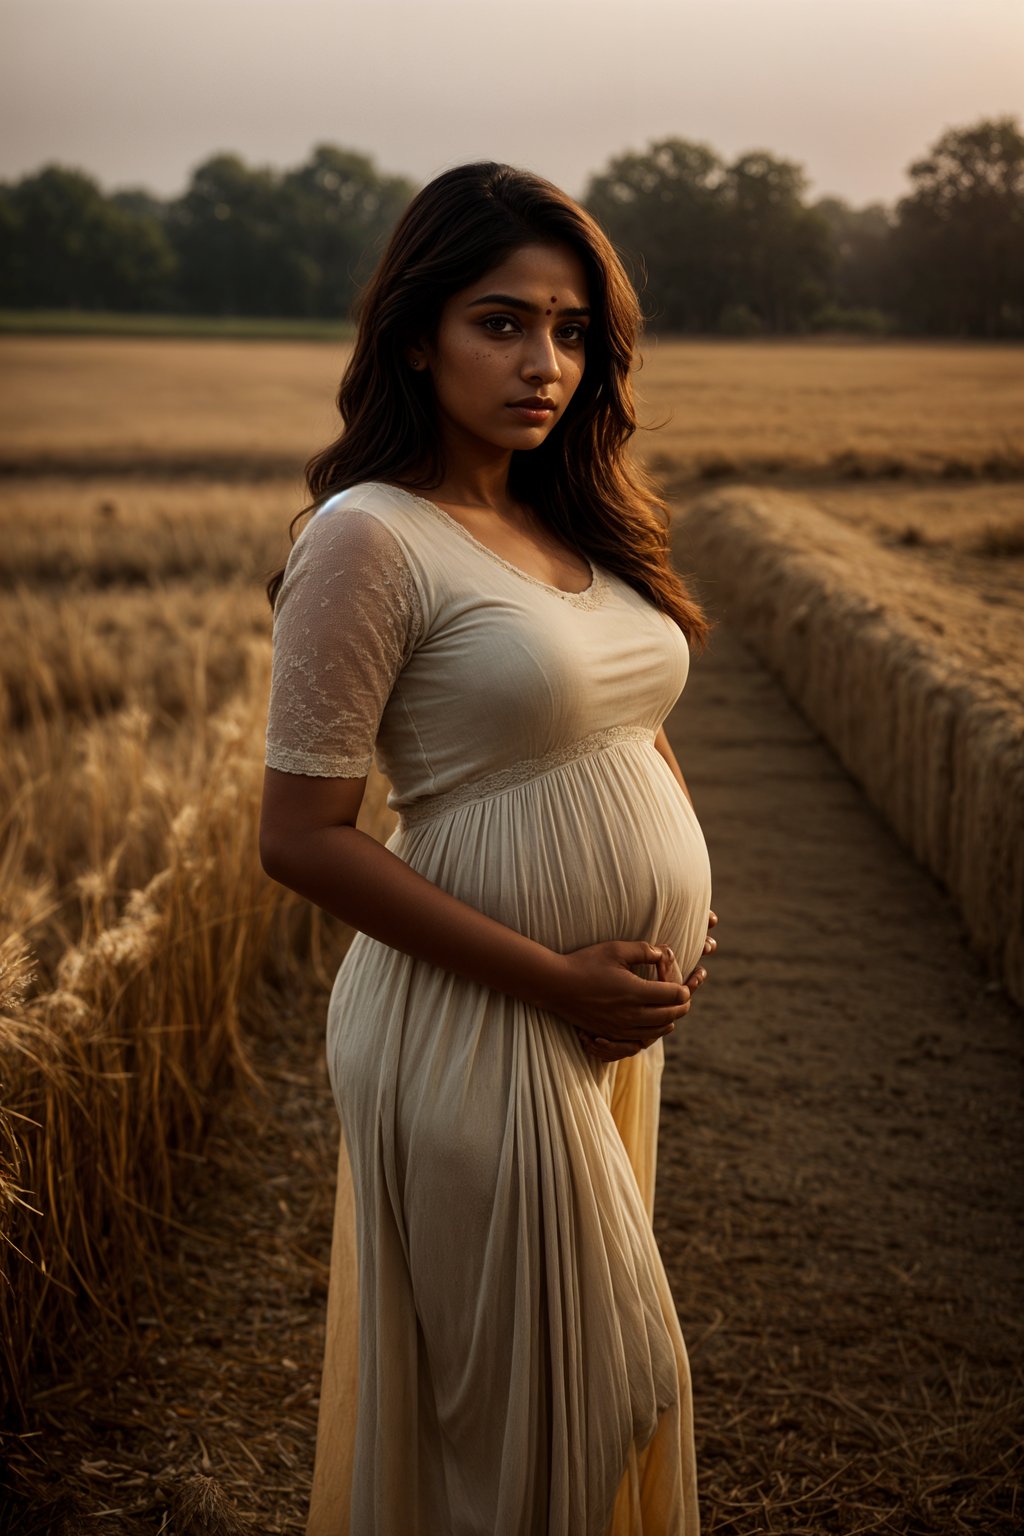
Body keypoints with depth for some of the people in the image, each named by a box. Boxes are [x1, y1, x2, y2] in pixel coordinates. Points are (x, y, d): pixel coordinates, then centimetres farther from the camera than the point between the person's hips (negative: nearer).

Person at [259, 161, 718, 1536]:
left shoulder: (576, 522, 7)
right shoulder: (370, 537, -16)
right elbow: (302, 839, -18)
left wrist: (676, 927, 1)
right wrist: (557, 982, -18)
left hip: (619, 1020, 8)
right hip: (484, 1025, -7)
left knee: (591, 1372, 22)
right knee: (527, 1403, 8)